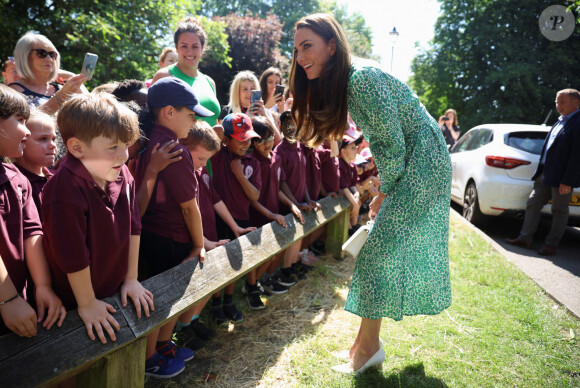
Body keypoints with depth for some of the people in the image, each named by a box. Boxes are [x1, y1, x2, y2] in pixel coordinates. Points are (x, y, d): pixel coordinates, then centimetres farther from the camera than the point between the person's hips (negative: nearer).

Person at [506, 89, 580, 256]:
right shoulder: (561, 121, 14)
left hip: (562, 178, -9)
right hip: (545, 173, 9)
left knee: (559, 211, 5)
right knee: (533, 204, 8)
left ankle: (551, 245, 16)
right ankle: (525, 238, 15)